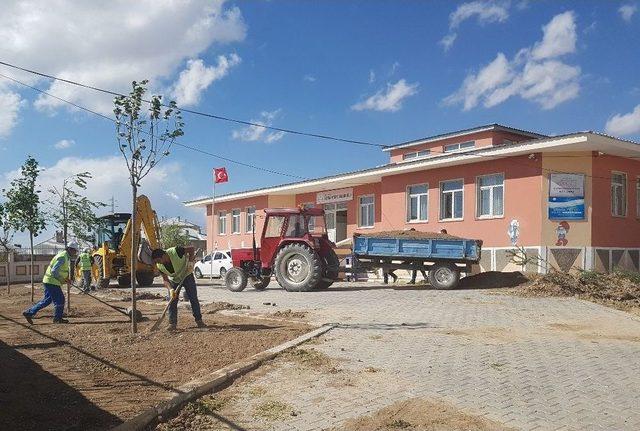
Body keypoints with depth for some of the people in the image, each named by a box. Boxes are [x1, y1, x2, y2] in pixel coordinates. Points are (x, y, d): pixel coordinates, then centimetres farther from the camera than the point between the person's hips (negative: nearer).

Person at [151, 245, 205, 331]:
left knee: (193, 299, -2)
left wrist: (190, 264, -28)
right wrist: (171, 290, -31)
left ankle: (199, 321, 8)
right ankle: (172, 323, 0)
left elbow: (191, 249, -22)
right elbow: (165, 280, -15)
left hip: (187, 276, -3)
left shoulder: (175, 252, -34)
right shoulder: (159, 266, -21)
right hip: (174, 280, 3)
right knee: (172, 301, -6)